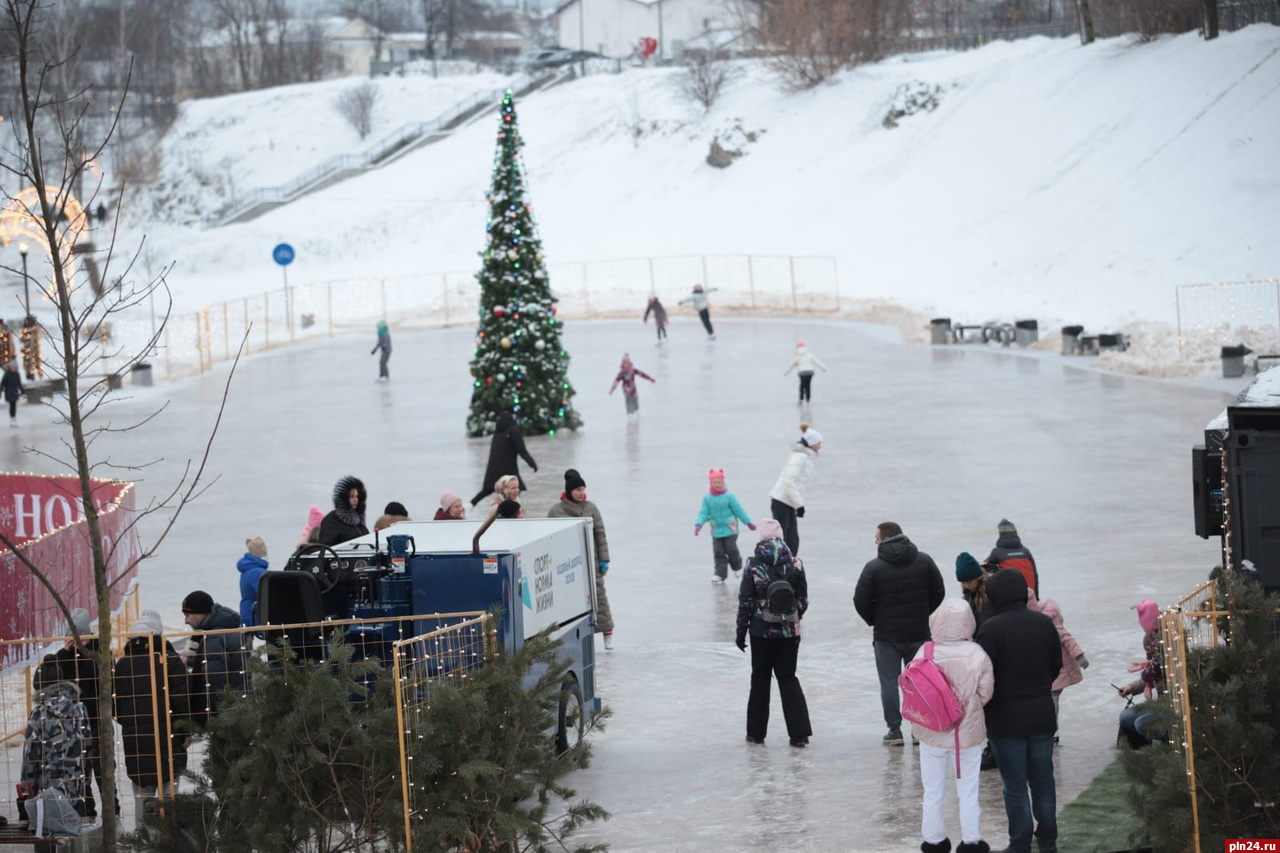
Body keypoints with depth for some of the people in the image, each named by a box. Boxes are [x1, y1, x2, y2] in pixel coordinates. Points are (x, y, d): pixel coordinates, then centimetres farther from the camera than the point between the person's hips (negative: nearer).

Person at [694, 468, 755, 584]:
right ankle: (720, 574, 4)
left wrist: (748, 522, 2)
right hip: (716, 530, 3)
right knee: (718, 552, 0)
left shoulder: (729, 496, -7)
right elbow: (704, 513, -1)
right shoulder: (707, 498, 0)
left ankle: (737, 566, 21)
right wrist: (698, 524, -17)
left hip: (730, 529, -3)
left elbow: (739, 510, -2)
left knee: (731, 549, -7)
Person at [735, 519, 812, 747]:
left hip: (762, 632, -2)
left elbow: (745, 601, -7)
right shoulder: (794, 565, -4)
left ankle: (756, 732, 17)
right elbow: (803, 600, 2)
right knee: (788, 679, 10)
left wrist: (741, 631, 1)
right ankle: (799, 732, 1)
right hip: (789, 632, 2)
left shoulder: (754, 566, -10)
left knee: (760, 679, 12)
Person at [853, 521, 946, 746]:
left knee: (889, 682, 6)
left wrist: (875, 621, 7)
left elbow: (861, 601, -10)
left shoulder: (874, 567, -12)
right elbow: (938, 593, 4)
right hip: (919, 633, 3)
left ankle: (894, 730, 5)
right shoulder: (924, 561, 0)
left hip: (886, 635, -3)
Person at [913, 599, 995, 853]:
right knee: (968, 792, 15)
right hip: (968, 734, 0)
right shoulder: (977, 655, -16)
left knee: (933, 792, 16)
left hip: (932, 734, 0)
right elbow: (985, 694, -9)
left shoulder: (924, 655, -17)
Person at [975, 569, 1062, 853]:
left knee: (1015, 787, 4)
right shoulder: (1044, 624, 0)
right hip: (1042, 715, 5)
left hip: (1006, 719, -5)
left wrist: (982, 710, 0)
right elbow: (1057, 667, 9)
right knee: (1043, 782, 16)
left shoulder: (992, 629, -18)